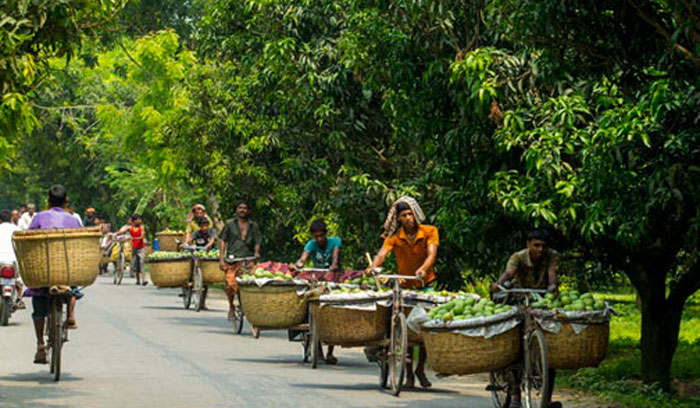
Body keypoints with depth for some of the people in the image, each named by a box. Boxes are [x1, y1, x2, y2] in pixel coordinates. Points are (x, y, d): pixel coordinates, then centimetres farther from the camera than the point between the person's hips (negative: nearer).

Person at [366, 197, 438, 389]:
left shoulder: (430, 232, -8)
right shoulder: (394, 236, -8)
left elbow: (432, 254, -22)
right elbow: (382, 253, -23)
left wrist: (423, 268, -43)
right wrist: (374, 267, -45)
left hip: (425, 284, 0)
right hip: (404, 286, 0)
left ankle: (421, 369, 16)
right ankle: (408, 373, 7)